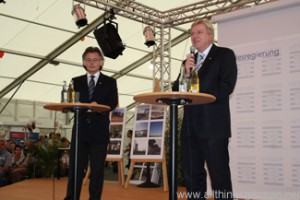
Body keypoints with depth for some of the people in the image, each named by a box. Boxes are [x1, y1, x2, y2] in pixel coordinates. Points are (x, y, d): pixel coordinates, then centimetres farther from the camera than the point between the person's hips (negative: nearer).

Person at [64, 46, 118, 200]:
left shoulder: (109, 82, 8)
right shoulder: (76, 82, 14)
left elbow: (113, 103, -4)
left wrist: (98, 106, -22)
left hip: (99, 131, -1)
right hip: (80, 130, 2)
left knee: (97, 169, 3)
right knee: (75, 168, 3)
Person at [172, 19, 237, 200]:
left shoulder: (225, 55, 3)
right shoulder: (189, 61, 20)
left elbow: (227, 86, -10)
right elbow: (176, 91, 12)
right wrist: (186, 73, -6)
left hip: (213, 124, -6)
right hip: (191, 126, 6)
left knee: (219, 175, -3)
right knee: (192, 176, 10)